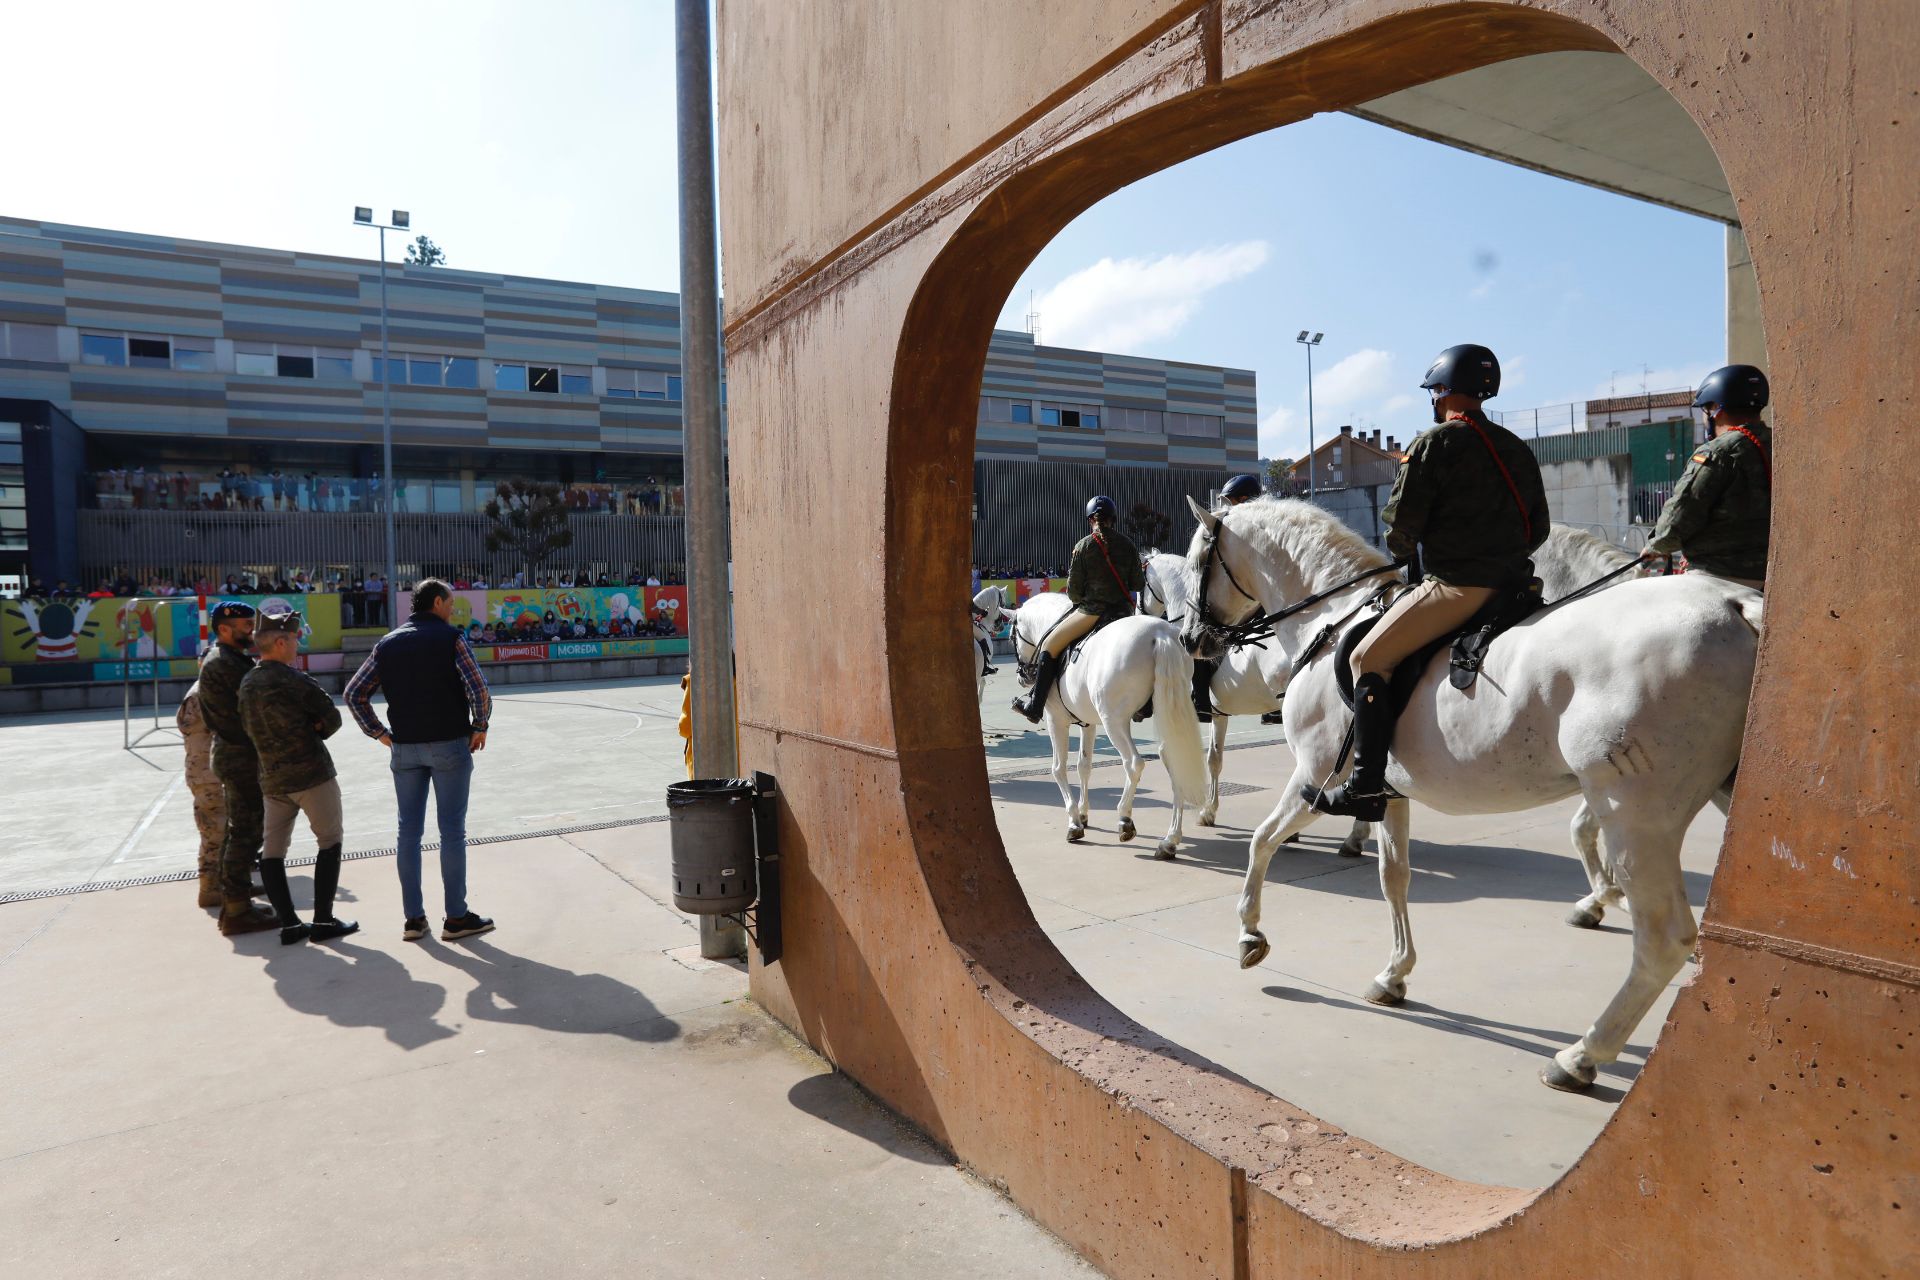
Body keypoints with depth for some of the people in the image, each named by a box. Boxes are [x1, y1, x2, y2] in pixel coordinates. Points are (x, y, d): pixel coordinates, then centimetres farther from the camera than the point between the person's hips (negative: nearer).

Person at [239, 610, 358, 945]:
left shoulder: (247, 684, 10)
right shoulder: (293, 679, -13)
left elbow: (249, 729, 15)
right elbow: (332, 719, -10)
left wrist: (304, 731, 6)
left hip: (272, 779, 7)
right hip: (311, 773, -7)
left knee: (273, 850, 10)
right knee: (330, 842, 4)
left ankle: (289, 924, 9)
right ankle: (323, 921, 3)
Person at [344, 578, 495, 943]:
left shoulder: (387, 643, 9)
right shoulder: (451, 638, -6)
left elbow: (354, 693, 8)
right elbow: (478, 689, -15)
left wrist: (378, 733, 12)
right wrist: (480, 726, -2)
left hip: (404, 748, 5)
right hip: (449, 745, -5)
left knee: (408, 831, 11)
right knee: (452, 831, 1)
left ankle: (413, 918, 16)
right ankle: (455, 918, 7)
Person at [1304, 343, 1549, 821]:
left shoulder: (1436, 442, -6)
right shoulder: (1518, 449, 17)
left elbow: (1401, 522, -8)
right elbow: (1538, 528, 21)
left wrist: (1405, 550, 13)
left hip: (1456, 583, -8)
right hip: (1514, 580, 8)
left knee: (1370, 658, -4)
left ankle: (1366, 787, -10)